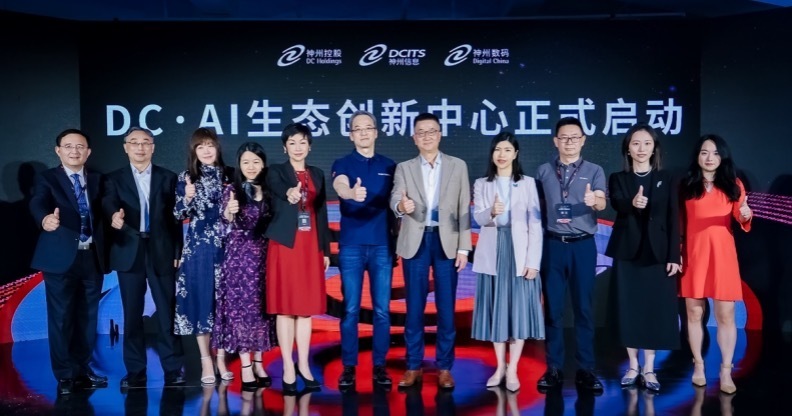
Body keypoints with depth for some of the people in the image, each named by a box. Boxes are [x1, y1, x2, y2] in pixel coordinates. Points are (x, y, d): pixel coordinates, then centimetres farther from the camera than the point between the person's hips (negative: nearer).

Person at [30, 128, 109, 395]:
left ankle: (83, 370, 24)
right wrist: (45, 219, -42)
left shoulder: (98, 180, 12)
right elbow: (38, 203, -21)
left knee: (88, 316, 11)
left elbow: (103, 212, 7)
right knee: (61, 318, 1)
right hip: (61, 258, -3)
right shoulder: (47, 179, -1)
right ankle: (65, 375, 12)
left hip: (92, 257, 4)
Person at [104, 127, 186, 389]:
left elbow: (175, 217, 5)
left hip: (162, 252, 0)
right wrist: (114, 217, -33)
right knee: (132, 314, 5)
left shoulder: (168, 178, 8)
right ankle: (135, 371, 15)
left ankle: (173, 369, 10)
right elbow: (109, 206, -9)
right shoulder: (115, 179, 8)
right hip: (129, 252, 1)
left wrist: (177, 252, 0)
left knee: (167, 313, 2)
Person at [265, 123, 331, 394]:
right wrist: (289, 194, -48)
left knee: (306, 307, 7)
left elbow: (321, 213, 12)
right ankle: (288, 368, 7)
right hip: (285, 245, -4)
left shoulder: (317, 174, 13)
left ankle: (303, 365, 15)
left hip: (311, 247, 4)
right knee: (285, 307, -1)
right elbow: (277, 189, -24)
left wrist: (326, 250, 9)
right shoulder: (276, 171, 0)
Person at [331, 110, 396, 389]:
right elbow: (340, 186, -21)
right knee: (351, 309, 2)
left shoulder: (389, 166, 10)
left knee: (382, 309, 4)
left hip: (382, 245, 2)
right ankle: (348, 367, 11)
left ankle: (379, 366, 14)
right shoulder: (342, 164, 2)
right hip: (351, 245, -2)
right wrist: (352, 193, -43)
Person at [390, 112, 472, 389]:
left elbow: (464, 208, 4)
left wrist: (464, 248, -2)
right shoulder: (404, 168, 7)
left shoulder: (458, 166, 7)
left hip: (446, 242, 0)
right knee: (414, 306, 5)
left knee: (446, 307, 4)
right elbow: (395, 198, -8)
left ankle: (444, 367, 15)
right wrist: (401, 206, -33)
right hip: (416, 242, 0)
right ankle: (413, 366, 16)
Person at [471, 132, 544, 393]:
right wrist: (492, 212, -30)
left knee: (519, 309, -1)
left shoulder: (528, 183, 3)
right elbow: (478, 217, -7)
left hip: (519, 252, -1)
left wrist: (533, 261, -8)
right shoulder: (481, 184, 7)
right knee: (495, 309, 6)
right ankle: (499, 367, 18)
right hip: (492, 253, 2)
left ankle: (512, 370, 7)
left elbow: (535, 224, -1)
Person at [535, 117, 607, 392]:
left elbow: (602, 203, -13)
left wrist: (593, 201, -35)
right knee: (553, 308, 4)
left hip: (583, 245, -1)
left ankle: (585, 370, 11)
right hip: (553, 244, 1)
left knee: (584, 307, 3)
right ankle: (554, 368, 13)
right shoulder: (543, 172, 7)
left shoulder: (594, 171, 3)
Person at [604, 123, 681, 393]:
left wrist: (674, 256, -5)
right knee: (629, 309, 4)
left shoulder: (665, 179, 6)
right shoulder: (618, 178, 4)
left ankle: (649, 369, 15)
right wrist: (632, 203, -41)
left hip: (657, 253, 0)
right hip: (627, 253, 0)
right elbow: (616, 203, -18)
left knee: (655, 309, 3)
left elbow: (673, 220, 2)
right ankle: (633, 366, 17)